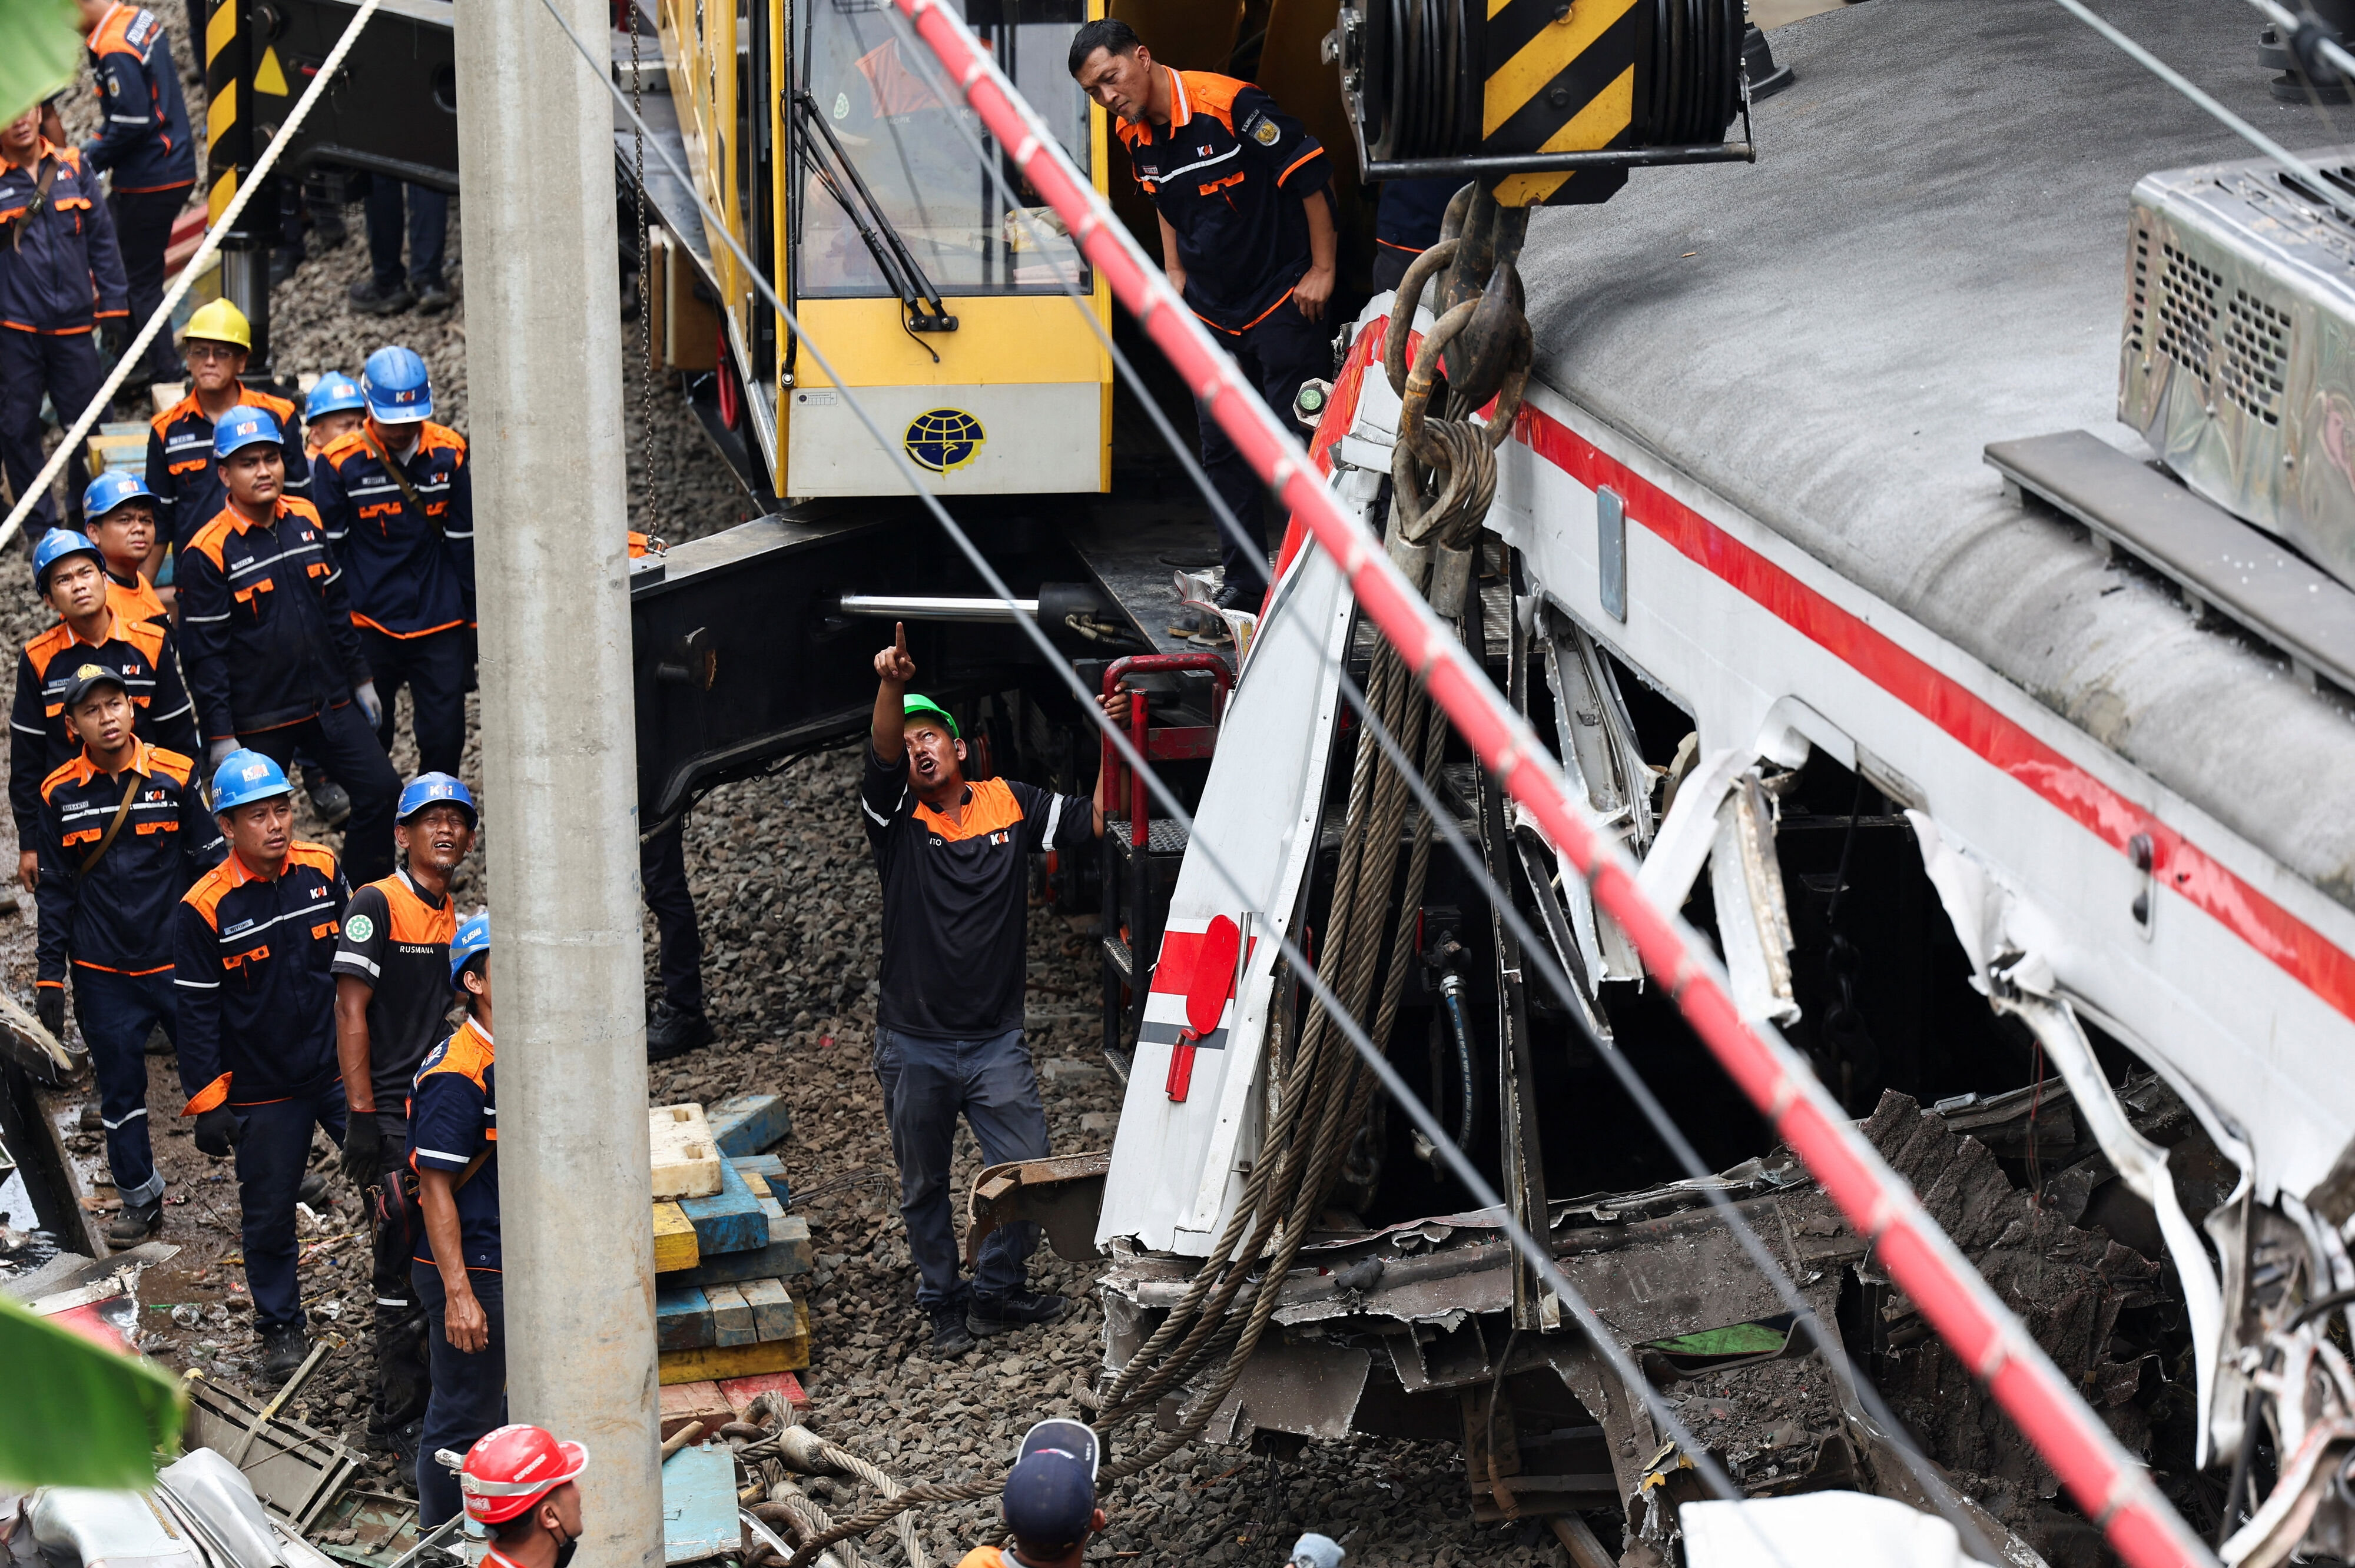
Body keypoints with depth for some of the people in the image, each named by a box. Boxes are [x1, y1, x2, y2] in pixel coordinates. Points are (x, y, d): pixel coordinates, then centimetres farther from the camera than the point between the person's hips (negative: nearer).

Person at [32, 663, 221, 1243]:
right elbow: (54, 892, 6)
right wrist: (49, 977, 4)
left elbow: (210, 866, 1)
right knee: (120, 1088, 9)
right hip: (104, 976, 2)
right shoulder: (60, 795, -1)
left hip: (179, 961, -2)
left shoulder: (175, 777, -6)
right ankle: (141, 1200, 23)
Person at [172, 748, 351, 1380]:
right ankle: (280, 1328, 26)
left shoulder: (324, 871, -3)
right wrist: (207, 1102, -8)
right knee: (269, 1214, 8)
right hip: (263, 1088, -2)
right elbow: (198, 1013, -7)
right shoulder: (204, 910, -12)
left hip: (343, 1069, 2)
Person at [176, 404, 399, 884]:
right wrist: (220, 736, -14)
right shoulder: (208, 552, -13)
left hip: (330, 702, 5)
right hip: (260, 720, -5)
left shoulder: (306, 520, 4)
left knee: (381, 790, 2)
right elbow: (206, 652, -12)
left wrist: (360, 679, 16)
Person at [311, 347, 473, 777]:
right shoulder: (340, 463, -8)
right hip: (369, 624, -1)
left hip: (439, 624, 1)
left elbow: (465, 541, 8)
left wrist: (473, 614, 10)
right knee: (368, 741, 8)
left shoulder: (449, 454, -1)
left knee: (445, 736, 3)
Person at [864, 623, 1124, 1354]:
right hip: (914, 1044, -1)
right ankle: (944, 1305, 25)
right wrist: (891, 685, -42)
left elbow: (1095, 823, 6)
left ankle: (998, 1289, 17)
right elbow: (882, 753, -22)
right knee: (923, 1186, 10)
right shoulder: (898, 816, -3)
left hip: (996, 1041, 1)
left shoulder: (1011, 805, 4)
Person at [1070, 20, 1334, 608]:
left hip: (1283, 300, -7)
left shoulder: (1231, 105, -21)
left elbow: (1311, 173, -16)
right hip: (1211, 312, 7)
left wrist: (1322, 270, -13)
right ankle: (1243, 575, 15)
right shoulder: (1136, 137, 2)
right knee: (1221, 447, 7)